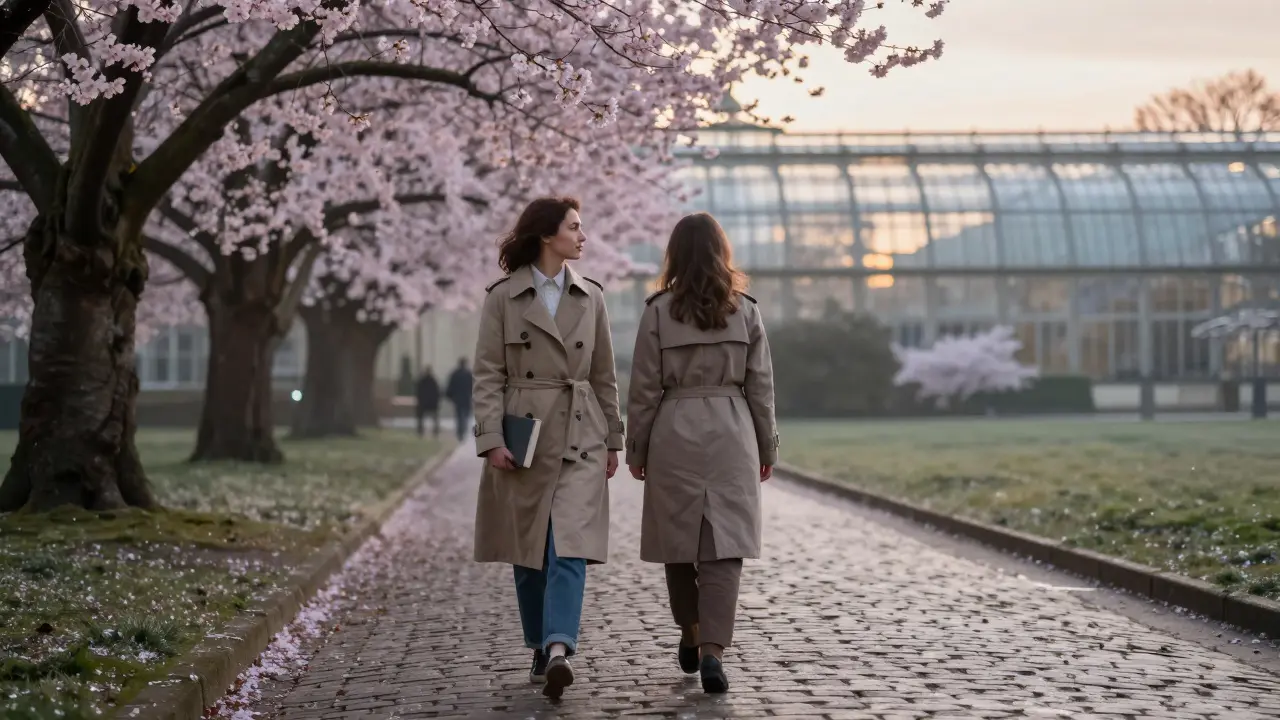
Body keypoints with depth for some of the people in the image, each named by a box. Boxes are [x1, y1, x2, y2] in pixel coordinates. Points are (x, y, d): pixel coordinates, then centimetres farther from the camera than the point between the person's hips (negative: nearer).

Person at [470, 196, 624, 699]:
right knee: (528, 553, 7)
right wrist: (492, 440, -12)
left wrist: (612, 440, 12)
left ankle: (559, 651, -23)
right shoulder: (503, 297, -1)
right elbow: (488, 375, -3)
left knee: (569, 549, -13)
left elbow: (604, 376, 13)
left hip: (580, 438, 1)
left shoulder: (590, 297, 8)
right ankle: (541, 650, 21)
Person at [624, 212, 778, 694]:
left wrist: (635, 449, 7)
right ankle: (712, 651, -14)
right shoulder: (745, 310, 2)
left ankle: (690, 636, 28)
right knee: (724, 546, -2)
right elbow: (760, 385, 4)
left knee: (679, 541, 14)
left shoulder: (659, 311, -3)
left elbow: (645, 388, -2)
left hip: (674, 434, 0)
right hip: (731, 434, 1)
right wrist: (767, 446, 14)